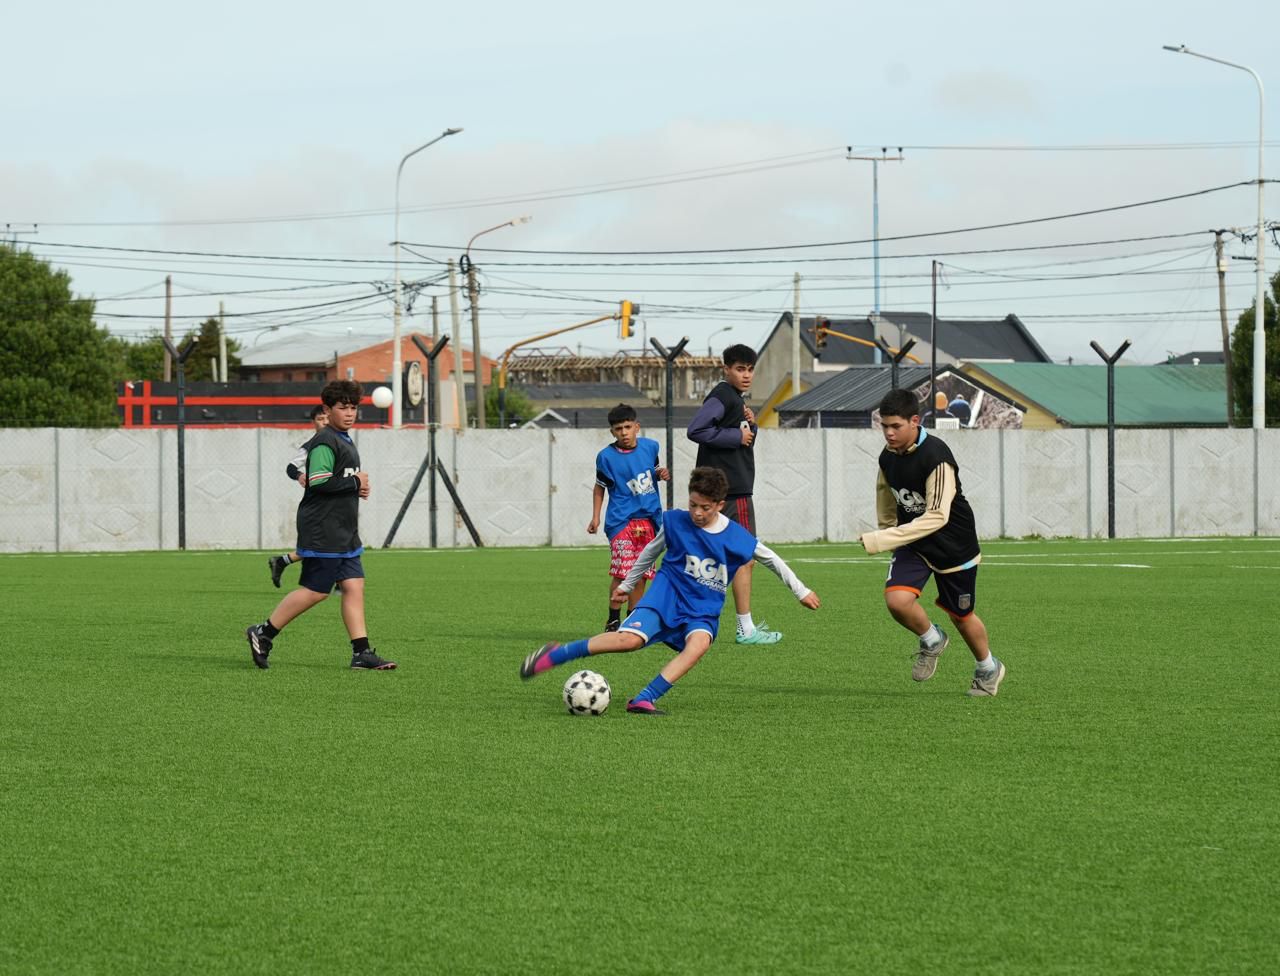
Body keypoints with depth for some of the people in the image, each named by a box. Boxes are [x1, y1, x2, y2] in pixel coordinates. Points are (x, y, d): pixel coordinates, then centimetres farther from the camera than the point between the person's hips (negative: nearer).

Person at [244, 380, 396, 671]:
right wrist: (356, 482, -14)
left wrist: (357, 488, 8)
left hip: (343, 533, 10)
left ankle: (362, 653, 0)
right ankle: (263, 634, 5)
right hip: (322, 533, -10)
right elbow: (319, 482, -24)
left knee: (354, 586, 2)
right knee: (315, 590, -6)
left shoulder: (344, 441, 18)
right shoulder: (325, 442, -13)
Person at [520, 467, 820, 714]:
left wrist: (801, 591, 16)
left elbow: (772, 560, 10)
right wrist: (627, 584, 23)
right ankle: (554, 655, -15)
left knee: (699, 643, -34)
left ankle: (644, 700, -35)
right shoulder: (674, 521, -5)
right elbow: (652, 551, 13)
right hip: (667, 594, -1)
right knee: (630, 639, -27)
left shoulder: (737, 538, -5)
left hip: (703, 610, 2)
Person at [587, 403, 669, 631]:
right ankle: (613, 619, -2)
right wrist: (595, 518, -1)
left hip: (648, 518, 4)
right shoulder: (606, 457, -5)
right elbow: (599, 488, 5)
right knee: (621, 571, -12)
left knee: (641, 572, 6)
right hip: (621, 520, -4)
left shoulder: (650, 446, 5)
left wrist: (662, 474, 0)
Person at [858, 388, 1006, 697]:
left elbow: (937, 516, -33)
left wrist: (884, 540, -37)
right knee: (897, 599, -21)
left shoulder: (936, 457, -29)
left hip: (954, 546, -5)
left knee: (961, 615, 11)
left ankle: (988, 668, 40)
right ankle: (932, 641, 11)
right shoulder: (888, 457, -6)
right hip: (912, 544, 5)